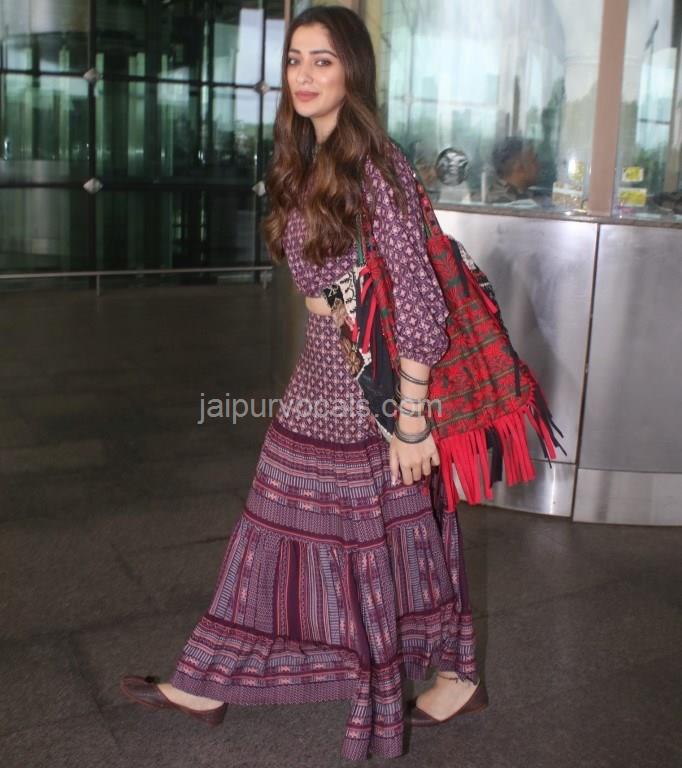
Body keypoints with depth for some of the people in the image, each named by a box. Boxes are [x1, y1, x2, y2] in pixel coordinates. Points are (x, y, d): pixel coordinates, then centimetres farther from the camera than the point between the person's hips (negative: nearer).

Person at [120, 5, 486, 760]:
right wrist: (325, 353, 18)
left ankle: (458, 677, 31)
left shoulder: (375, 166, -18)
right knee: (280, 527, 15)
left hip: (377, 381, -8)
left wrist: (411, 420, -20)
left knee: (391, 538, 7)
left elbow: (418, 300, -21)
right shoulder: (306, 162, 8)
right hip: (321, 373, 8)